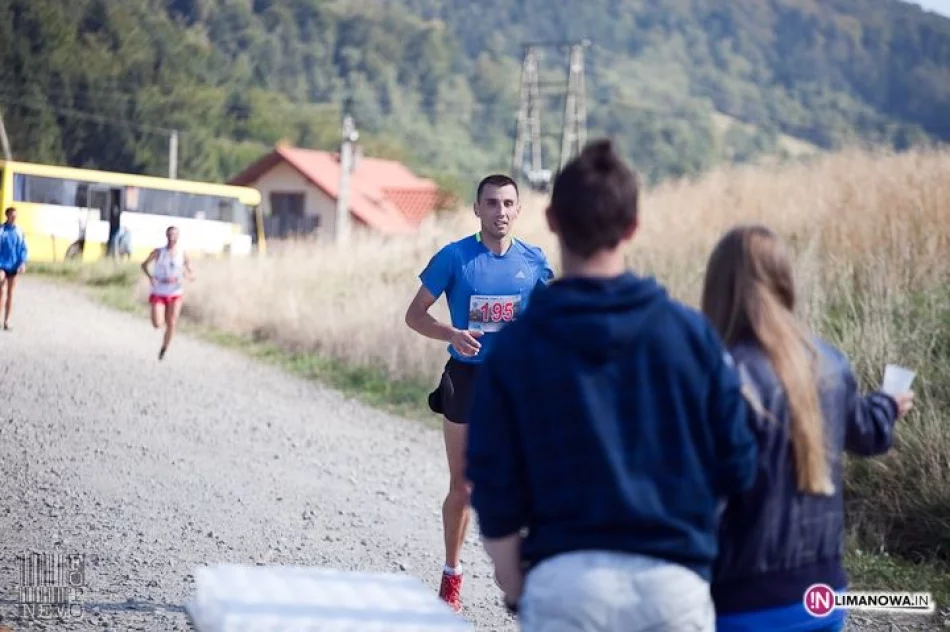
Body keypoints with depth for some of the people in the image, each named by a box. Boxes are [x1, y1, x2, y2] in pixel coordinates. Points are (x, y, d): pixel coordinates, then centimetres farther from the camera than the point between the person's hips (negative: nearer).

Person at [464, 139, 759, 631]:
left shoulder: (515, 346, -2)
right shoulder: (690, 331, 0)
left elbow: (495, 491, 0)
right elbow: (736, 467, 3)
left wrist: (513, 588, 13)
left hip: (565, 583, -1)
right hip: (675, 582, 1)